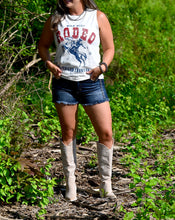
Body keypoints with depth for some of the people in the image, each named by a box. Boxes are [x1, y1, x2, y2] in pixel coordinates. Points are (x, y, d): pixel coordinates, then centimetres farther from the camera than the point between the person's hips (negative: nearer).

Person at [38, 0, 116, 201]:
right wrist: (49, 63, -5)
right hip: (64, 82, 1)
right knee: (68, 132, 6)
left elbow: (109, 48, 7)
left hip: (91, 82, -1)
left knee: (106, 133, -5)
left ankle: (105, 184, 10)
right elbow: (43, 45, 16)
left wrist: (102, 67, -13)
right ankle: (70, 182, 20)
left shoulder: (98, 17, 3)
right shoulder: (55, 19, 7)